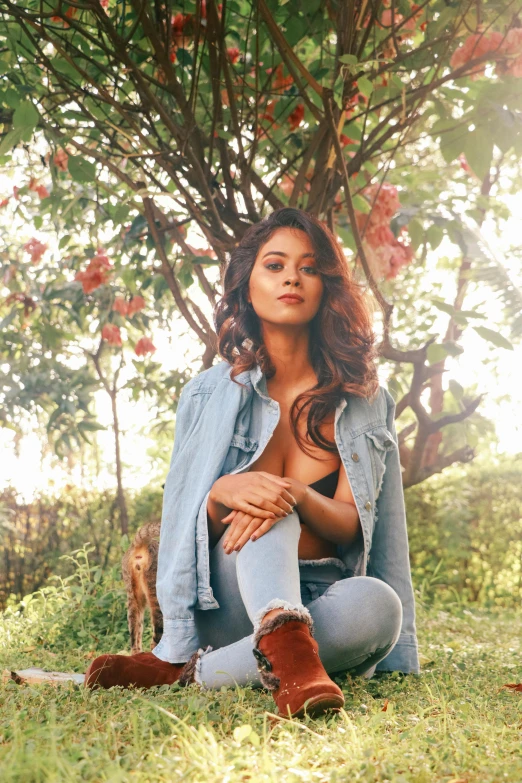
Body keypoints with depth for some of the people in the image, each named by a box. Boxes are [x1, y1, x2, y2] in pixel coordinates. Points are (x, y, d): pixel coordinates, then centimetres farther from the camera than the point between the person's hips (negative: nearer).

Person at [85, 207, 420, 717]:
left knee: (378, 605, -34)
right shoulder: (211, 394, 6)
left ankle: (185, 673, -32)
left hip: (321, 602, 1)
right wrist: (222, 493, -21)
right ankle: (288, 652, -57)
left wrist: (299, 496, -26)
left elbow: (351, 524, -3)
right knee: (258, 499, -30)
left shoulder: (363, 402, 6)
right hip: (227, 601, -1)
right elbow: (183, 521, 4)